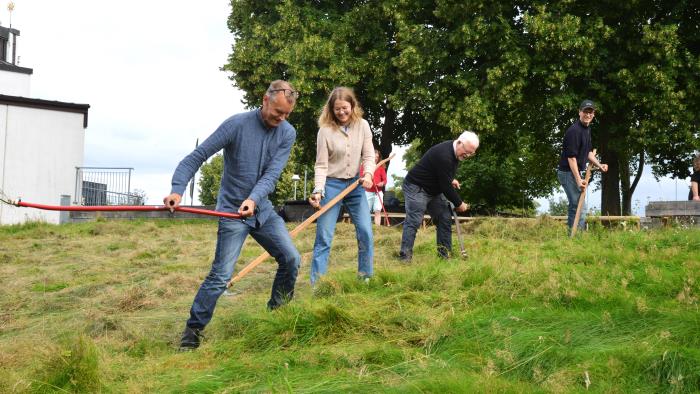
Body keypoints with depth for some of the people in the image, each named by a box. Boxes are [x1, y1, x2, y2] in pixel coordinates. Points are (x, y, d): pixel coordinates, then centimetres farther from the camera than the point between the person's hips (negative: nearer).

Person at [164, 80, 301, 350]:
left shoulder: (287, 133, -1)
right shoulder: (237, 125, -14)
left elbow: (272, 174, -12)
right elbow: (196, 157, -15)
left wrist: (253, 199, -30)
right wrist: (177, 189, -28)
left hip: (262, 209, 5)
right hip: (232, 211, -5)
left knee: (292, 260, 3)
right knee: (221, 275, -11)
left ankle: (278, 312, 26)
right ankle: (193, 330, 2)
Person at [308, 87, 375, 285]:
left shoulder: (362, 125, -2)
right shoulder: (325, 130, -10)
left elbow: (369, 156, -2)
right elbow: (321, 165, -10)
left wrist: (368, 174, -22)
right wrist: (318, 190, -24)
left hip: (355, 184, 3)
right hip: (332, 185, -3)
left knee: (366, 233, 0)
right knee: (324, 237, -4)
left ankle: (366, 278, 14)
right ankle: (316, 284, 0)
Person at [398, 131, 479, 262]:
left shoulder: (453, 152, 0)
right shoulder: (444, 155, -31)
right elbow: (445, 186, -27)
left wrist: (451, 180, 3)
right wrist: (459, 204, -16)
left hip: (434, 190, 10)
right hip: (416, 187, -10)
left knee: (445, 219, 3)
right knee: (413, 221, -16)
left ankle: (445, 255, 8)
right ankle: (405, 257, -16)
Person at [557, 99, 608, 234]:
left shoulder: (587, 129, 12)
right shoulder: (574, 130, -20)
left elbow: (588, 151, 22)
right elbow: (571, 157, -24)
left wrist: (599, 165, 6)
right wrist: (578, 180, -27)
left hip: (575, 172, 11)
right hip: (568, 172, -11)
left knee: (574, 207, 17)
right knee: (579, 209, -12)